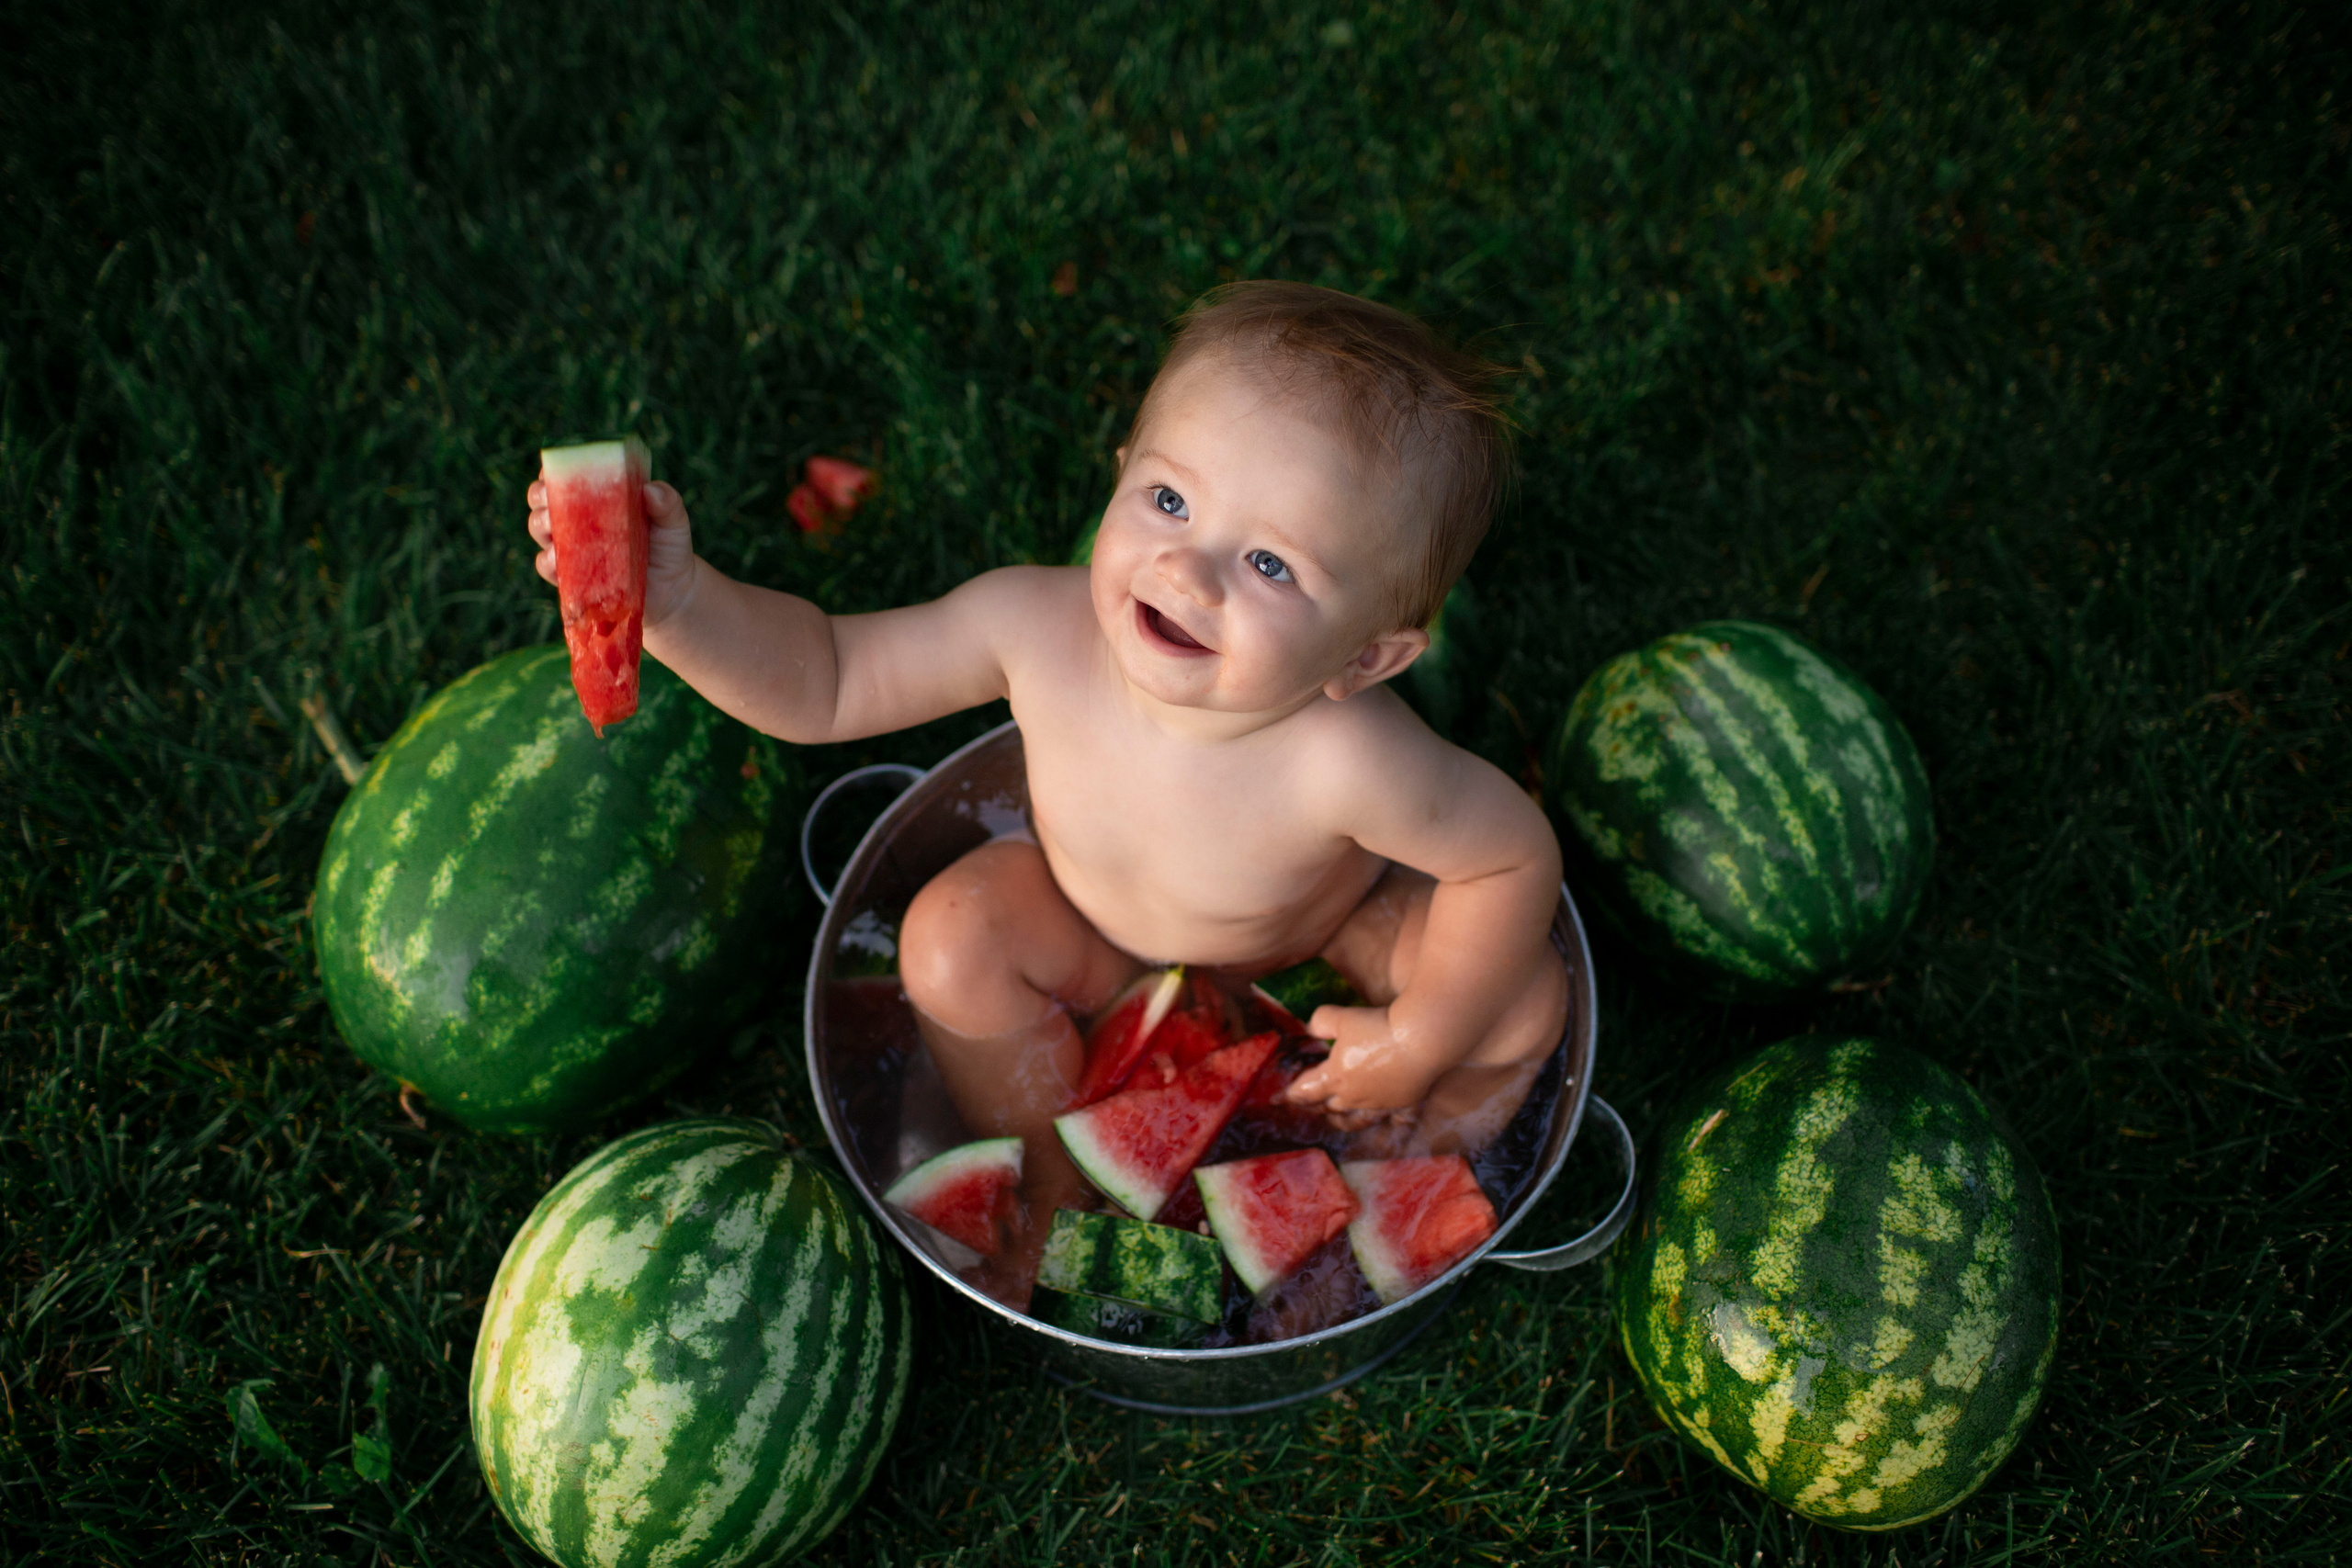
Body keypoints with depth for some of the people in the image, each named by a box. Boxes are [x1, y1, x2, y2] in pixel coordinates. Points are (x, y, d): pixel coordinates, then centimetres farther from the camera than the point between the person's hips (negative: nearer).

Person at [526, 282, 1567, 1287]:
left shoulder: (1346, 763, -46)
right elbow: (823, 681, -22)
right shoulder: (1035, 626, -37)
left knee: (1525, 1002, -19)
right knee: (954, 936, -21)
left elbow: (1521, 855, -28)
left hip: (1326, 937, -2)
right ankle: (1059, 1182, 5)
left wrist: (1417, 1044, -21)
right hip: (1097, 938, 2)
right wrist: (672, 596, -40)